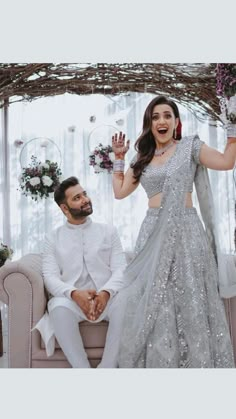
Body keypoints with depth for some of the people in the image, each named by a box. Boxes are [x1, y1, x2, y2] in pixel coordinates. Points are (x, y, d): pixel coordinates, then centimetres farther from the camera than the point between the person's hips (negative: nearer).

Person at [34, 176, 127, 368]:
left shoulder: (109, 231, 13)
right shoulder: (54, 239, 12)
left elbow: (120, 269, 2)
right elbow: (50, 277, -1)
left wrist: (106, 292, -21)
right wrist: (74, 293, -24)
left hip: (107, 298, 1)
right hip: (73, 300, 0)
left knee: (124, 302, -34)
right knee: (59, 306, -35)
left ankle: (107, 369, -27)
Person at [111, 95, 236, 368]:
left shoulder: (189, 147, 4)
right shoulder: (142, 158, 16)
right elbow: (120, 191, 19)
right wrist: (119, 157, 16)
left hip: (184, 230, -3)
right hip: (153, 232, 4)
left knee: (188, 298, -3)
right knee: (152, 301, 1)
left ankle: (195, 362, 7)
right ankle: (155, 362, 10)